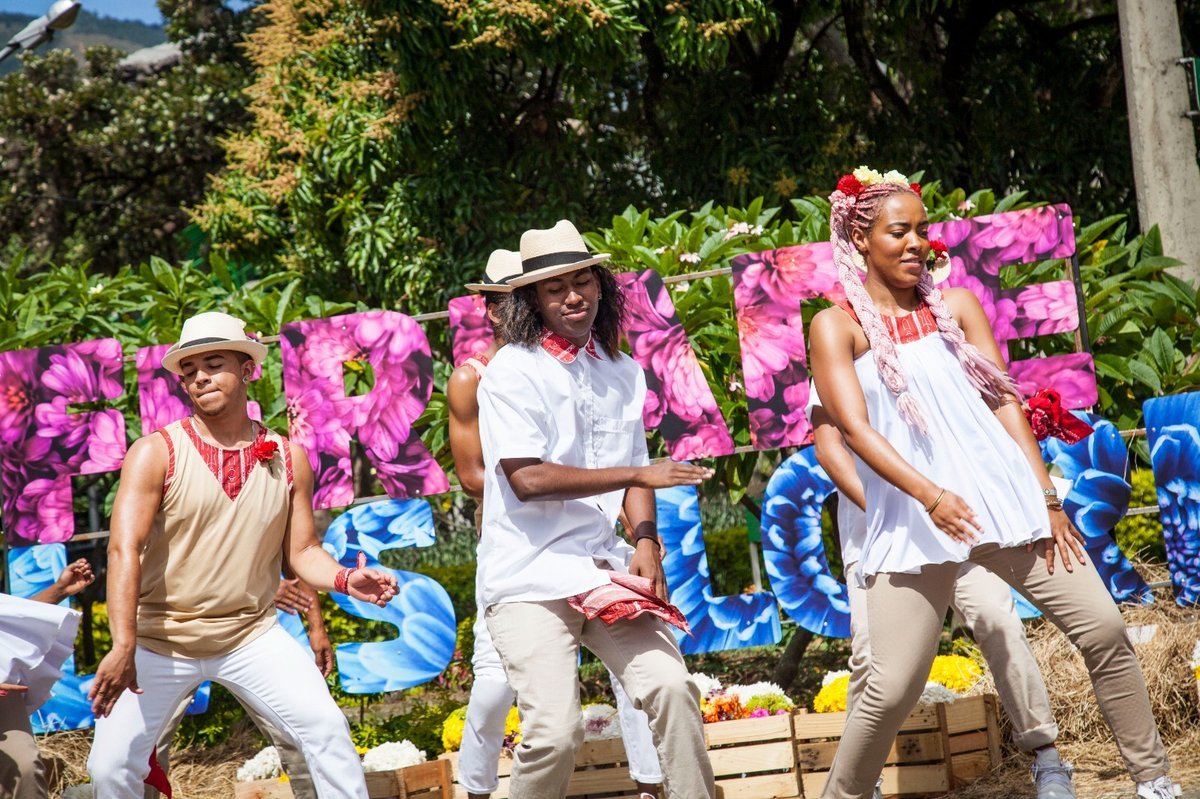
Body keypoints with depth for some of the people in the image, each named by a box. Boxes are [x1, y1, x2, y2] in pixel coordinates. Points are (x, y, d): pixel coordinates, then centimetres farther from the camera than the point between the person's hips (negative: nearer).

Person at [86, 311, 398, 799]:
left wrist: (344, 580, -19)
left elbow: (302, 551, 4)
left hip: (252, 635, 2)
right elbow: (125, 550, -20)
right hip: (161, 641, -2)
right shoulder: (157, 453, -10)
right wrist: (123, 646, -32)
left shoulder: (288, 459, 1)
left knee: (327, 729, -13)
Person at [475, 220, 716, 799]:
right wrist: (641, 475, -12)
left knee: (671, 686, -13)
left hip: (604, 570, 5)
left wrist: (646, 541, -4)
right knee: (555, 733, -16)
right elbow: (527, 478, -16)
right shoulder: (512, 372, -6)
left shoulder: (622, 374, 13)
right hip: (530, 578, -5)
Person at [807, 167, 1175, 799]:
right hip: (913, 518, -3)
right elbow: (854, 427, -10)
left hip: (1004, 496, 4)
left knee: (1103, 628, -3)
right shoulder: (838, 326, 2)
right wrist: (930, 496, -24)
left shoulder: (955, 307, 13)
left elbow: (1003, 400, 9)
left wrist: (1046, 499, 0)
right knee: (892, 689, -10)